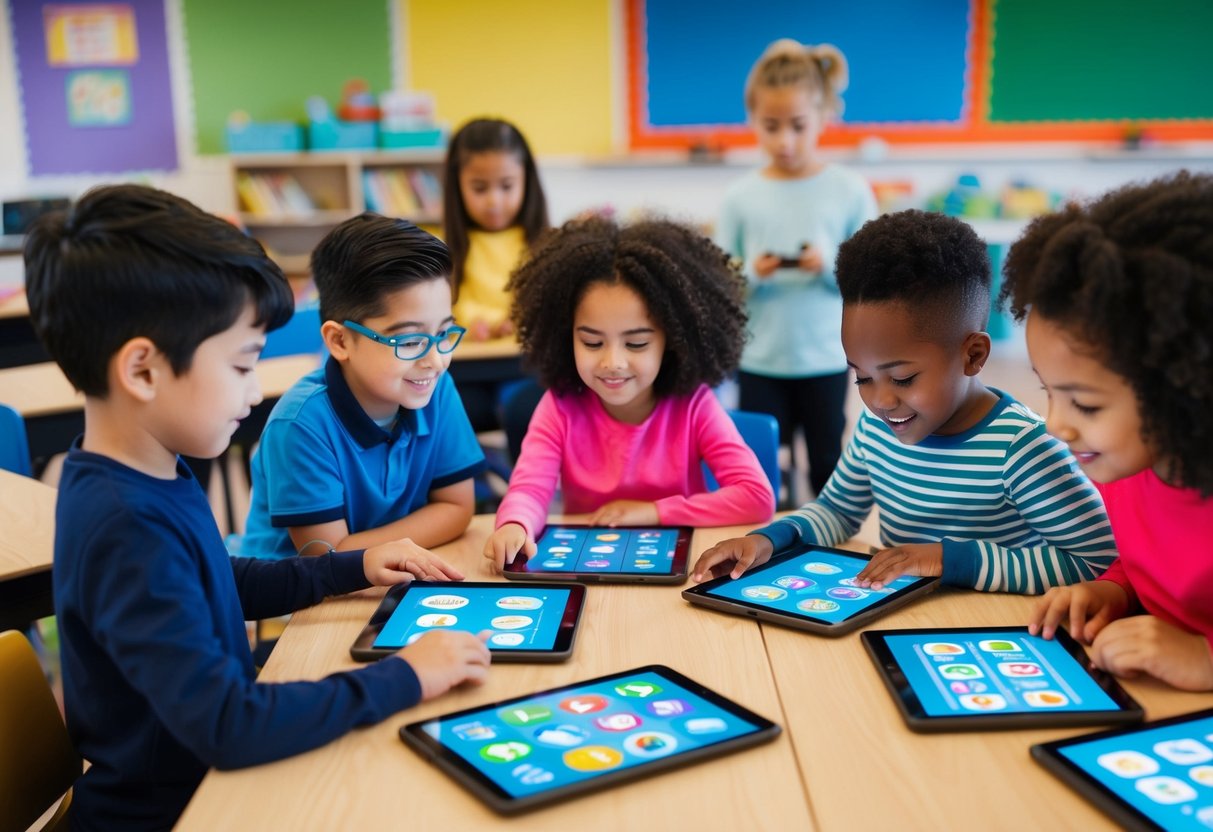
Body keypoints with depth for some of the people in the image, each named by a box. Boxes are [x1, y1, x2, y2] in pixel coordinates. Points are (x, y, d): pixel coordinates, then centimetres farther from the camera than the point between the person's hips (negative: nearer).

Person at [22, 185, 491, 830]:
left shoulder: (152, 474, -1)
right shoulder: (126, 528, -29)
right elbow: (228, 726, -33)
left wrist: (355, 568, 8)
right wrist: (403, 678, -24)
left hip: (197, 775, 8)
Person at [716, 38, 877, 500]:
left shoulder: (850, 191, -3)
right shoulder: (741, 198, -2)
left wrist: (830, 265, -21)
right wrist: (751, 273, -21)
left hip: (826, 359, 0)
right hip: (759, 362, 1)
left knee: (829, 469, 13)